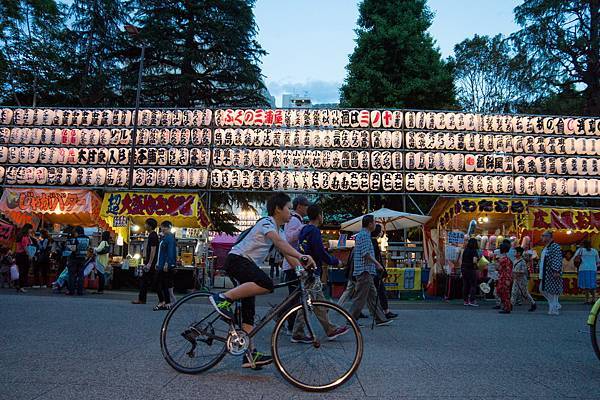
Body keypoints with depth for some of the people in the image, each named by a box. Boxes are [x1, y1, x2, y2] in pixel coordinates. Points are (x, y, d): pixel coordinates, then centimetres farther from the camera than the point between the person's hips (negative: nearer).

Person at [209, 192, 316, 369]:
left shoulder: (279, 230, 16)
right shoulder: (267, 222, -13)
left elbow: (288, 254, 10)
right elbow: (279, 242, -32)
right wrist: (301, 256, -44)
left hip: (247, 265, 10)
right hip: (237, 259, -10)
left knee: (248, 312, 4)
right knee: (266, 284, -33)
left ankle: (250, 355, 5)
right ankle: (223, 298, -24)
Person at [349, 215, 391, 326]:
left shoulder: (360, 234, 18)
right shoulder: (364, 235, -13)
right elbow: (366, 253, -20)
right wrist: (377, 264, -14)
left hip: (366, 272, 11)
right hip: (365, 270, -11)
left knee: (372, 296, 12)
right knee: (360, 297, -4)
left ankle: (380, 319, 17)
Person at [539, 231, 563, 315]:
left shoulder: (555, 246, -13)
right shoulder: (545, 247, 16)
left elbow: (557, 260, -20)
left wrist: (556, 271, -25)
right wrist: (541, 273, 24)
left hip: (552, 273, -10)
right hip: (545, 274, 10)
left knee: (553, 291, -4)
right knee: (543, 289, 11)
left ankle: (554, 309, 5)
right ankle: (557, 305, 22)